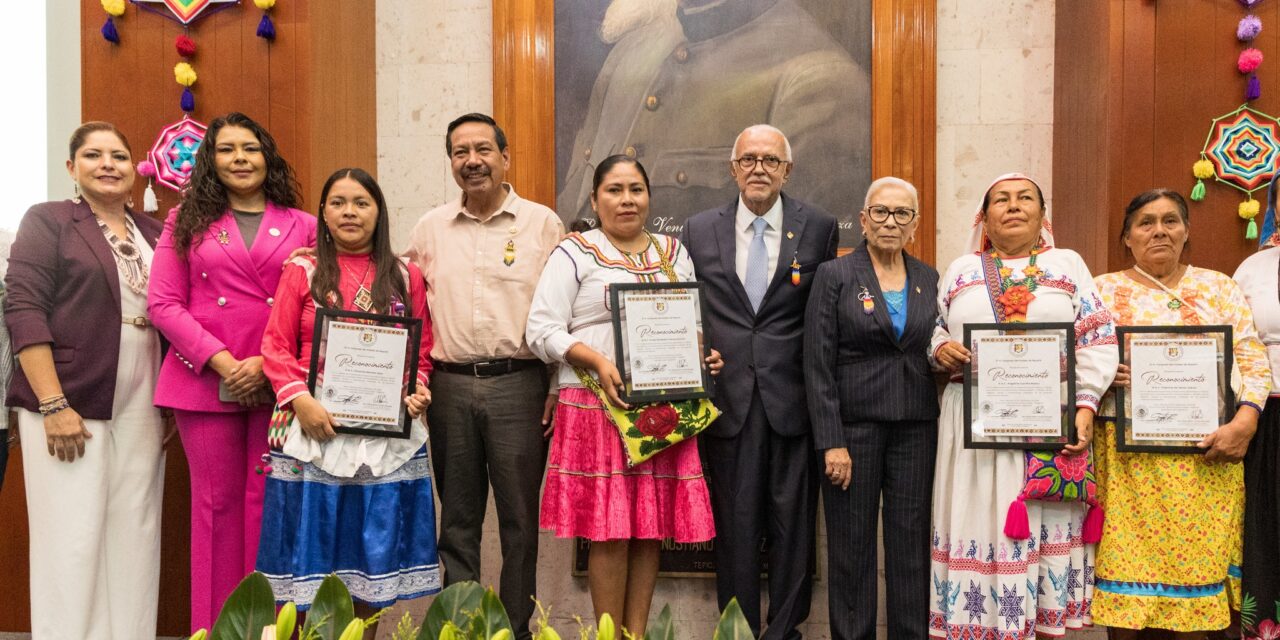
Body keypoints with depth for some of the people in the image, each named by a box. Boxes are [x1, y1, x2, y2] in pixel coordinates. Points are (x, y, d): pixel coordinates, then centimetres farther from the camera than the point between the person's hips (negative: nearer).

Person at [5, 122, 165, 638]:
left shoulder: (153, 233, 16)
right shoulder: (47, 221, 3)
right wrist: (53, 404, -16)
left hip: (143, 410, 4)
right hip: (70, 402, -4)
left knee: (134, 535, 6)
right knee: (72, 536, -1)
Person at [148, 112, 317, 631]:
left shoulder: (301, 226, 8)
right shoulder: (187, 220, 10)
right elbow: (163, 303, 2)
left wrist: (267, 364, -12)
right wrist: (222, 362, -11)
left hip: (278, 385, 0)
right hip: (205, 382, 0)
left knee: (268, 502, 3)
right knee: (216, 503, 5)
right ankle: (215, 625, 17)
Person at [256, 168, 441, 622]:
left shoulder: (405, 277, 10)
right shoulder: (302, 272, 6)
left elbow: (423, 349, 10)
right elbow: (276, 347, 1)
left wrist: (417, 389, -9)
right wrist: (299, 399, -14)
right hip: (317, 428, -1)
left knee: (374, 552, 9)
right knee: (312, 551, 4)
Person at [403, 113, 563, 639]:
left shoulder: (543, 224, 1)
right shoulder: (429, 229, 9)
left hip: (519, 383, -2)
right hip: (449, 385, 3)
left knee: (520, 517, 6)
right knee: (457, 517, 12)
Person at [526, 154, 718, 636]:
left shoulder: (675, 252, 17)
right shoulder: (574, 253, 2)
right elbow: (542, 331, -6)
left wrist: (706, 352, 0)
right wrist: (598, 362, -19)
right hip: (599, 405, -4)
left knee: (652, 525, 7)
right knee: (608, 529, -3)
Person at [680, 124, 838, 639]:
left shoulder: (819, 229, 4)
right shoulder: (699, 231, 7)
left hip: (793, 399, 0)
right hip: (727, 398, 1)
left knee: (792, 523, 8)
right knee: (734, 524, 9)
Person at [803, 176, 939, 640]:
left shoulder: (930, 280, 10)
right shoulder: (834, 275, -1)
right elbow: (818, 365, -7)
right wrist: (831, 442, -12)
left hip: (916, 428, 3)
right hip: (853, 426, -3)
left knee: (911, 544, 7)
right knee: (851, 545, 4)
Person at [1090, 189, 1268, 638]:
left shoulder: (1219, 287, 12)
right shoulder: (1103, 290, 8)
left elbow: (1254, 361, 6)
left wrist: (1244, 422, -8)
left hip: (1207, 453, 2)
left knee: (1197, 562, 4)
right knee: (1126, 562, -1)